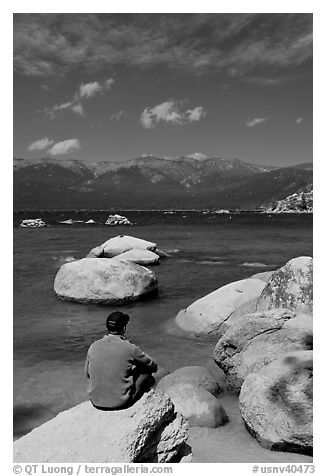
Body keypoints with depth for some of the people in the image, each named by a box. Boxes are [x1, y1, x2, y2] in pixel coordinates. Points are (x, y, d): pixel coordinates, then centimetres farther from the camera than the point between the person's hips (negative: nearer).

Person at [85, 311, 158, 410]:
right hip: (121, 403, -4)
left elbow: (87, 373, 10)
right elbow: (154, 366, 1)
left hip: (96, 402, 5)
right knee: (146, 373, 14)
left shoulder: (93, 346, -5)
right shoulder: (130, 348, -15)